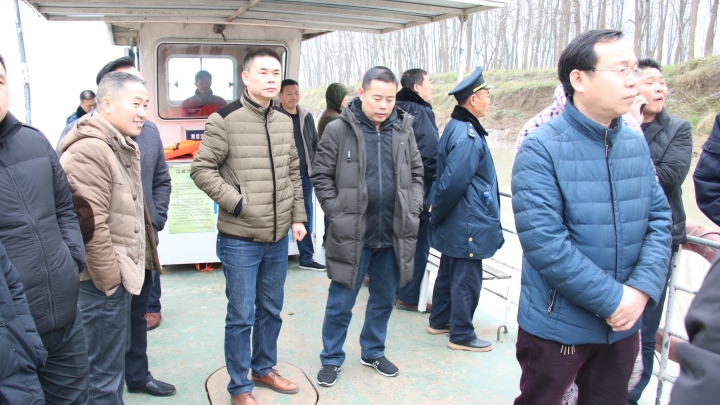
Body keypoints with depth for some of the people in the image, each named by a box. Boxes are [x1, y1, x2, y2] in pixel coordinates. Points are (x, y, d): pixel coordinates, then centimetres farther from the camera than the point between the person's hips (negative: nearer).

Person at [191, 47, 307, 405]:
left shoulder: (284, 122, 7)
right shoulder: (225, 119, -10)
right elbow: (201, 169, -9)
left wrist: (298, 217, 9)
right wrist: (236, 202, -16)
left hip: (278, 238, 6)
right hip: (240, 239, -5)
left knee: (271, 310, 18)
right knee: (241, 316, 5)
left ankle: (264, 369, 38)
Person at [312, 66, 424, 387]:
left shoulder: (403, 130, 5)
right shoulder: (339, 130, -6)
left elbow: (416, 174, 13)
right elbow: (321, 176, -3)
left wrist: (413, 212, 3)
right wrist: (338, 215, -9)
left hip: (393, 236, 4)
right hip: (351, 236, -4)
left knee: (384, 300, 18)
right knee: (340, 303, 8)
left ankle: (373, 352, 39)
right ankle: (331, 359, 28)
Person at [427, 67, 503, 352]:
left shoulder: (456, 128, 11)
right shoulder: (468, 136, -22)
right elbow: (453, 181, -26)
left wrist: (437, 213, 13)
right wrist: (438, 214, -12)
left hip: (456, 224, 10)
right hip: (468, 224, -10)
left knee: (449, 272, 20)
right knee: (467, 280, 2)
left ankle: (439, 321, 34)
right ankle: (461, 335, 16)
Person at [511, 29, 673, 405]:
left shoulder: (637, 144, 2)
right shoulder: (541, 149, -17)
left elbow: (660, 219, 3)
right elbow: (543, 240, -24)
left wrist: (642, 289, -12)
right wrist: (612, 299, -20)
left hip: (623, 324, 6)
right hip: (557, 326, -5)